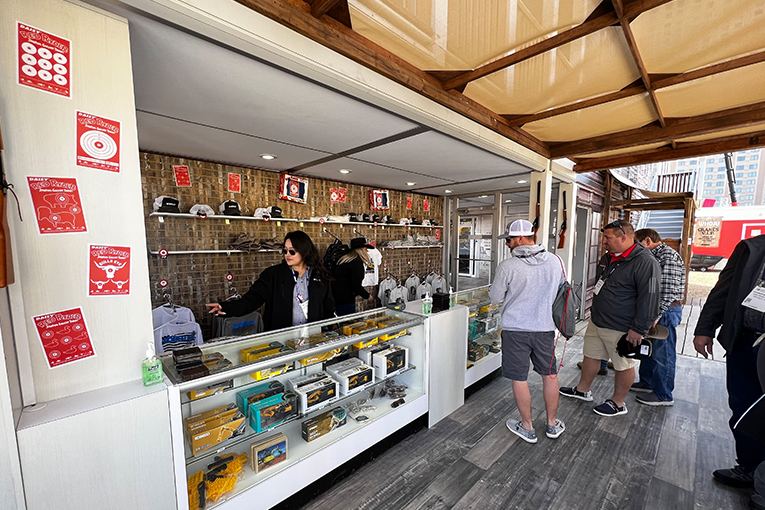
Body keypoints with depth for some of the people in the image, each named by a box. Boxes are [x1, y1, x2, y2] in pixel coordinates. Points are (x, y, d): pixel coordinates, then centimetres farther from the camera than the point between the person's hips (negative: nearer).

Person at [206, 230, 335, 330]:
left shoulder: (319, 276, 6)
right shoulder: (273, 274, 2)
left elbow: (328, 306, 11)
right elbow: (254, 297, -6)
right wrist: (227, 308, -21)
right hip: (280, 334, 0)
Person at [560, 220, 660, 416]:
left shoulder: (645, 263, -19)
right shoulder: (608, 258, 8)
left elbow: (649, 299, -21)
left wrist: (638, 329, -20)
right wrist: (596, 313, 25)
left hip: (621, 329, -8)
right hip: (596, 322, 8)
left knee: (624, 366, 11)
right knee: (591, 356, 18)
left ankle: (618, 403, 28)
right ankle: (582, 390, 34)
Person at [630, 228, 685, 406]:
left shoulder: (669, 256, -17)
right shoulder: (655, 256, 13)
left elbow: (669, 289, -22)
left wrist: (657, 315, -23)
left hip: (665, 311, -9)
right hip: (654, 310, 9)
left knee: (662, 353, 2)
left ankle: (663, 395, 15)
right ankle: (647, 382, 33)